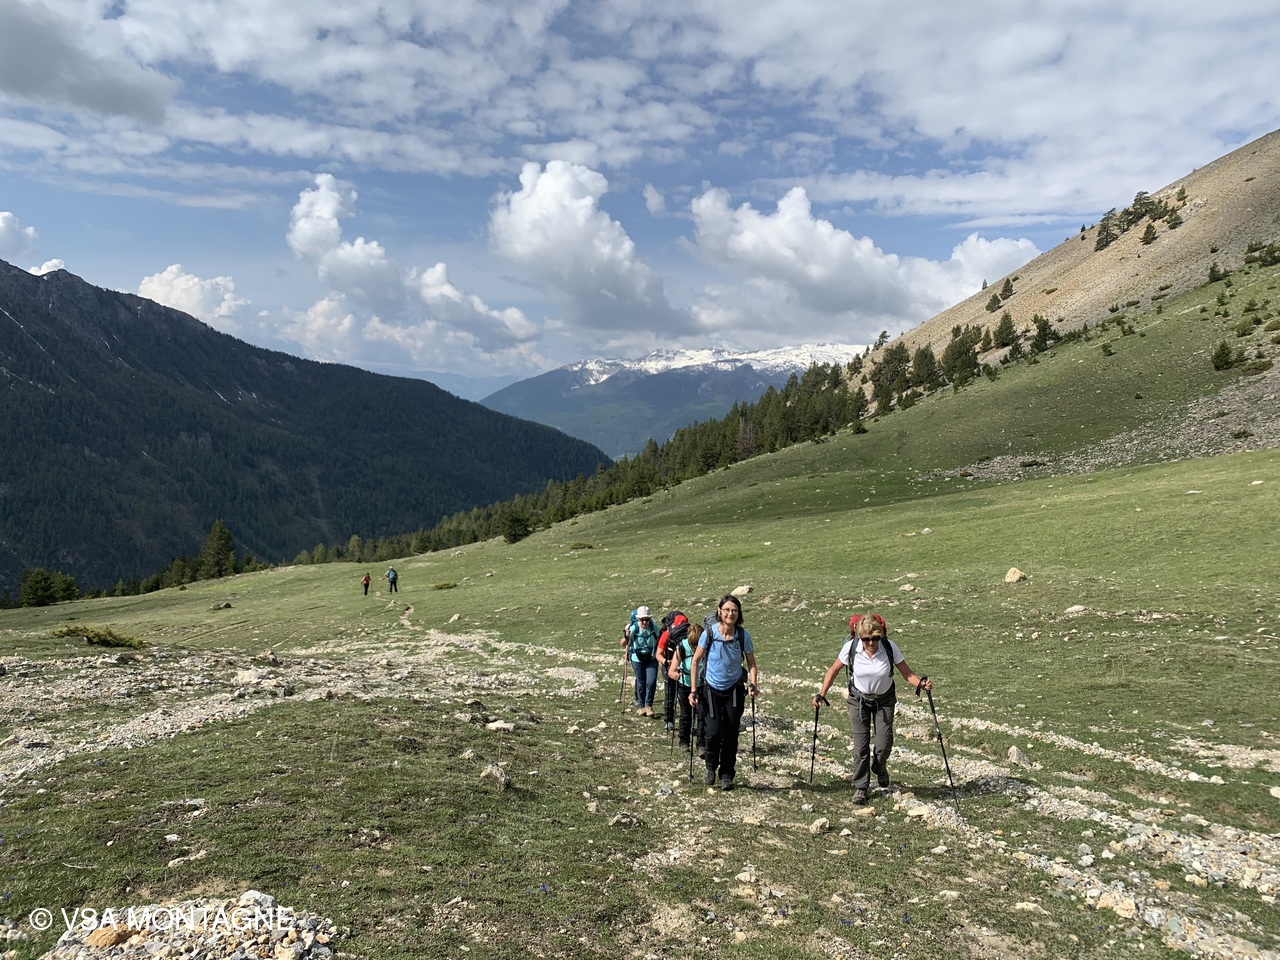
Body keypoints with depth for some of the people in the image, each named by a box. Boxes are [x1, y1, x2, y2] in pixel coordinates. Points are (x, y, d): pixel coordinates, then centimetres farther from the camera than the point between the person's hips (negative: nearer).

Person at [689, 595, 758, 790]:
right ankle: (710, 766, 16)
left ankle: (727, 776, 20)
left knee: (731, 734, 2)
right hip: (711, 689, -1)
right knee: (714, 731, -12)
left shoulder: (743, 635, -11)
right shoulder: (709, 632, -15)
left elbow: (751, 663, 2)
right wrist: (693, 690, -9)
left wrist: (752, 684, -15)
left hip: (734, 690, 2)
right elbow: (695, 661, -5)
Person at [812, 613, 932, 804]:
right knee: (861, 746, -2)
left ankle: (879, 769, 33)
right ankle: (860, 787, 16)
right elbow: (834, 670, -9)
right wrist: (821, 695, -14)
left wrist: (922, 683, -36)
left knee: (884, 744, -2)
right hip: (859, 700, 0)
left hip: (884, 700, 0)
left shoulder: (889, 647, -23)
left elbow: (907, 673, -16)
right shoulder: (851, 647, -22)